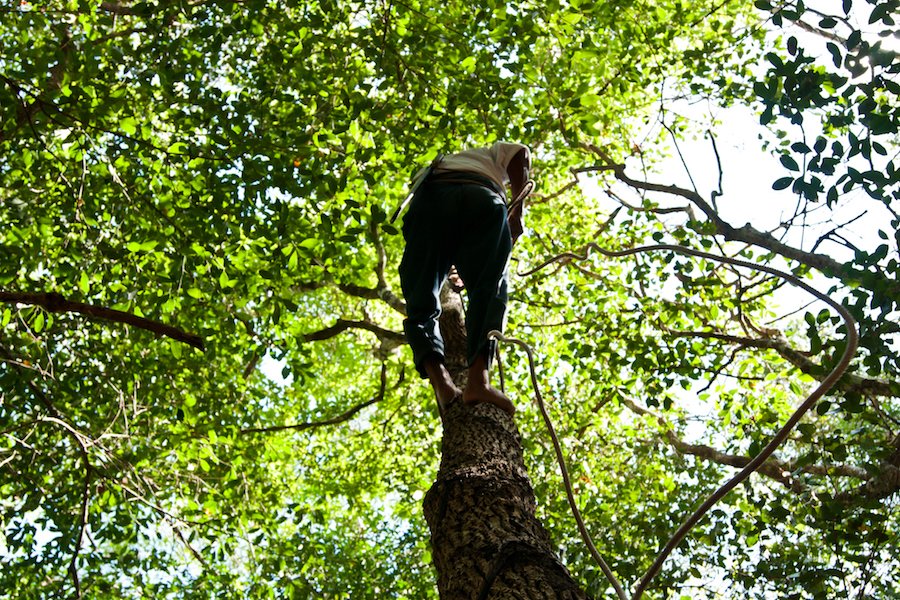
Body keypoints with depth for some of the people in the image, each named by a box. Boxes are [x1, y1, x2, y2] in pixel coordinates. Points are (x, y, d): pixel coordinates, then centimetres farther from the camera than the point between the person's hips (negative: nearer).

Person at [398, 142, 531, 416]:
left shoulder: (435, 165, 47)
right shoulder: (494, 153, 39)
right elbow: (521, 155, 17)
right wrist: (517, 210, 10)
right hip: (481, 198, -2)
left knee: (421, 302, -5)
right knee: (488, 291, -10)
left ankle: (440, 379, -30)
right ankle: (479, 379, -32)